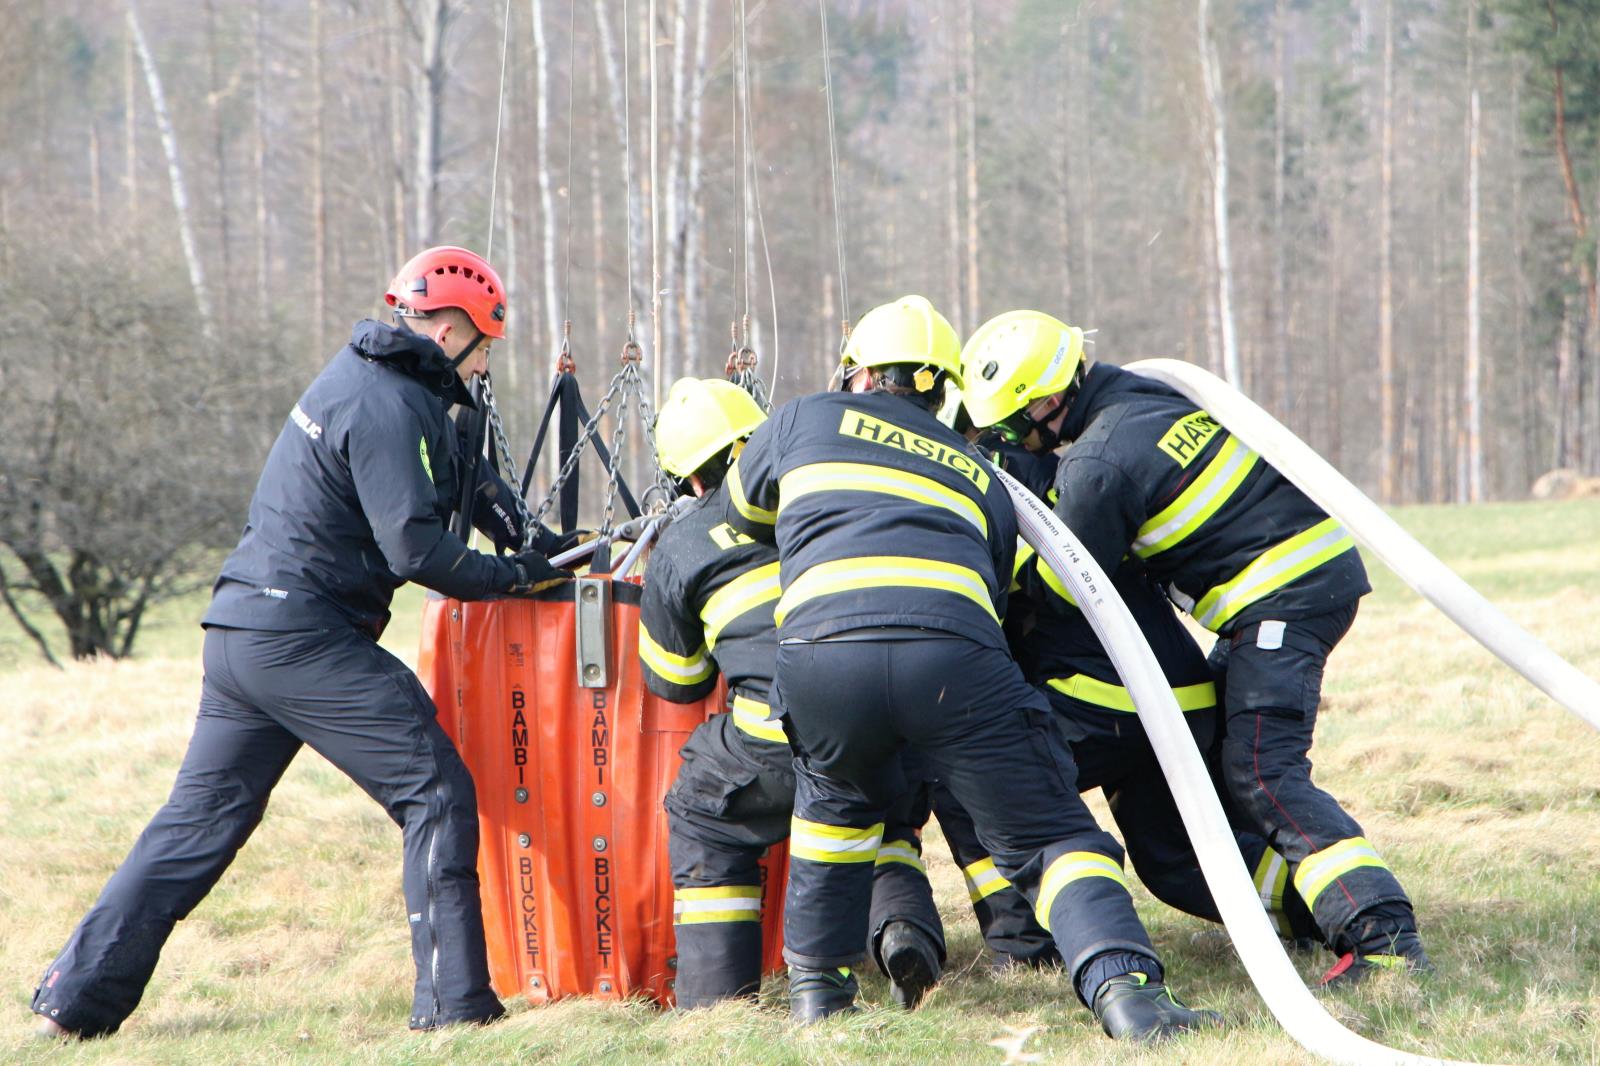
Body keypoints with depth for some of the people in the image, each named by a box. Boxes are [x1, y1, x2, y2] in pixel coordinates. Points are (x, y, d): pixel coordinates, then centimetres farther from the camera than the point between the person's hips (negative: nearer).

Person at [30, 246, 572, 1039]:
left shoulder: (359, 376, 18)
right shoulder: (389, 405, -13)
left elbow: (452, 464, 29)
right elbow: (414, 547, -19)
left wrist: (520, 528, 16)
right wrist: (516, 577, -10)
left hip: (240, 634, 10)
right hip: (304, 638, -10)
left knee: (202, 817, 13)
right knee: (435, 793, -6)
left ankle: (77, 997, 14)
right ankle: (452, 1001, -9)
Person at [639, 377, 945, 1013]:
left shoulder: (680, 548, 15)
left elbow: (673, 683, 27)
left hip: (778, 743, -3)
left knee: (704, 822, 25)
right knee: (886, 825, 33)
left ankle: (717, 997, 17)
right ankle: (903, 922, 1)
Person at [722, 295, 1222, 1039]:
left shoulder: (807, 419, 28)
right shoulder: (979, 479, 32)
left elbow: (744, 508, 46)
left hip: (819, 652, 0)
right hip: (952, 654, 0)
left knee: (837, 796, 32)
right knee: (1050, 839, 6)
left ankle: (816, 982, 34)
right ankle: (1122, 986, -18)